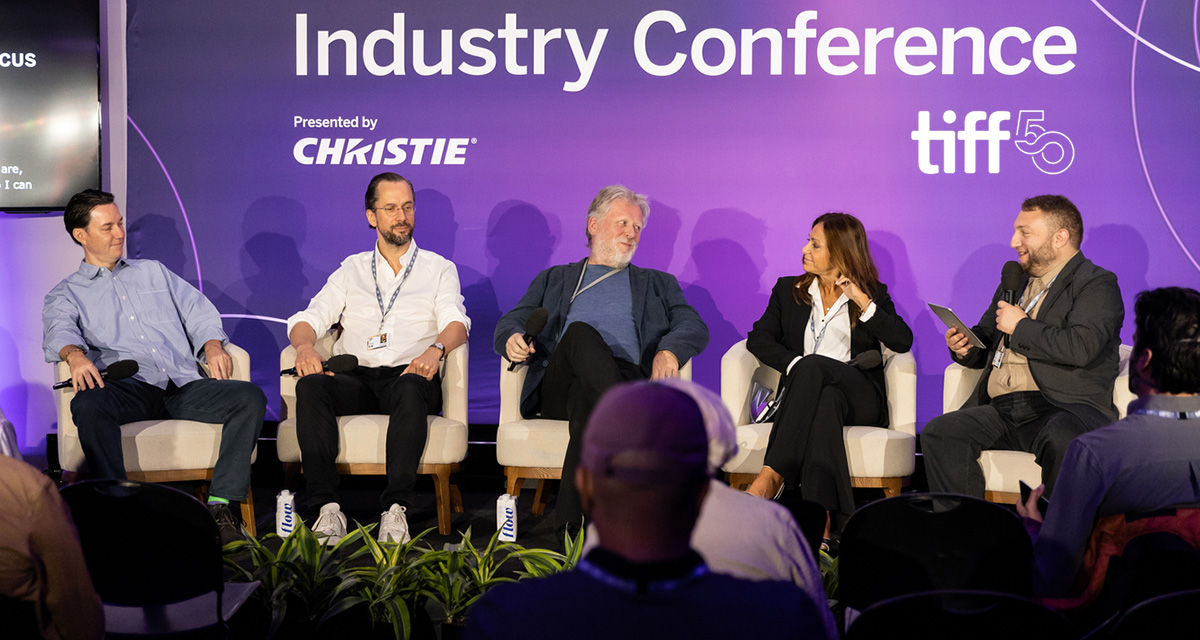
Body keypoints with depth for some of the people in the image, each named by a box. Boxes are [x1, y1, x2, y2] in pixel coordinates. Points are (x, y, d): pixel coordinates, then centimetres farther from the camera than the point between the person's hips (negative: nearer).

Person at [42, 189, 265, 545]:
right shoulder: (67, 294, 19)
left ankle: (219, 505, -28)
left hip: (183, 385, 3)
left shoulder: (153, 272, 31)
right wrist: (75, 355, -28)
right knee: (87, 406, -39)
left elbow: (198, 312, 24)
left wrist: (213, 346, 1)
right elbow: (59, 330, -3)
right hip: (128, 390, -3)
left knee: (250, 397, -25)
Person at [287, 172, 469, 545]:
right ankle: (326, 506, -38)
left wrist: (436, 348, -24)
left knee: (410, 389, -39)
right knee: (310, 386, -32)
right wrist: (304, 345, -12)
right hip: (355, 378, 2)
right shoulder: (352, 270, 24)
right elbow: (309, 318, 14)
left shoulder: (439, 269, 18)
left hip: (408, 375, -2)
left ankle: (396, 507, -46)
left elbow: (456, 322, 1)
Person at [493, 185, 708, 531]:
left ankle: (573, 524, -53)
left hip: (626, 378, 0)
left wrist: (668, 349, -9)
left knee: (587, 400, -39)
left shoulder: (658, 284, 34)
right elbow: (510, 322, 22)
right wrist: (512, 339, -6)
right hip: (558, 386, 0)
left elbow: (695, 328, 17)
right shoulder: (554, 279, 35)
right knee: (580, 332, -37)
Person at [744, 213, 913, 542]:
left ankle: (771, 477, -46)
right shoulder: (789, 290, 22)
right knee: (825, 402, -38)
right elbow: (758, 338, 8)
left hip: (858, 397, -1)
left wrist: (863, 302, -8)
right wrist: (796, 364, -10)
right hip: (805, 394, 2)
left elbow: (902, 342, 0)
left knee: (814, 366, -36)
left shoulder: (874, 295, 16)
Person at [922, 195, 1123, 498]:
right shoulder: (1014, 280, 25)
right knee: (937, 433, -18)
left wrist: (1020, 326, -5)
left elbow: (1080, 348, -16)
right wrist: (965, 347, 9)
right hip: (1001, 411, 6)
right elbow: (986, 340, 34)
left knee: (1062, 439, -39)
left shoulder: (1097, 284, 2)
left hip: (1063, 408, -6)